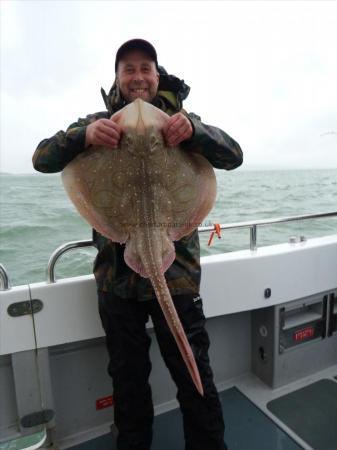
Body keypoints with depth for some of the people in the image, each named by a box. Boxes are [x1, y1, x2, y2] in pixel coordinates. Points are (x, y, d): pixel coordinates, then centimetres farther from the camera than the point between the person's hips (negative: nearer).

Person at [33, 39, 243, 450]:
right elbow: (42, 159, -3)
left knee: (193, 374, 11)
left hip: (175, 269, -1)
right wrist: (83, 135, -24)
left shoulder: (182, 121, 4)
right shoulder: (98, 123, 6)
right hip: (116, 273, 2)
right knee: (127, 376, 20)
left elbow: (233, 156, -6)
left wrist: (193, 130, -26)